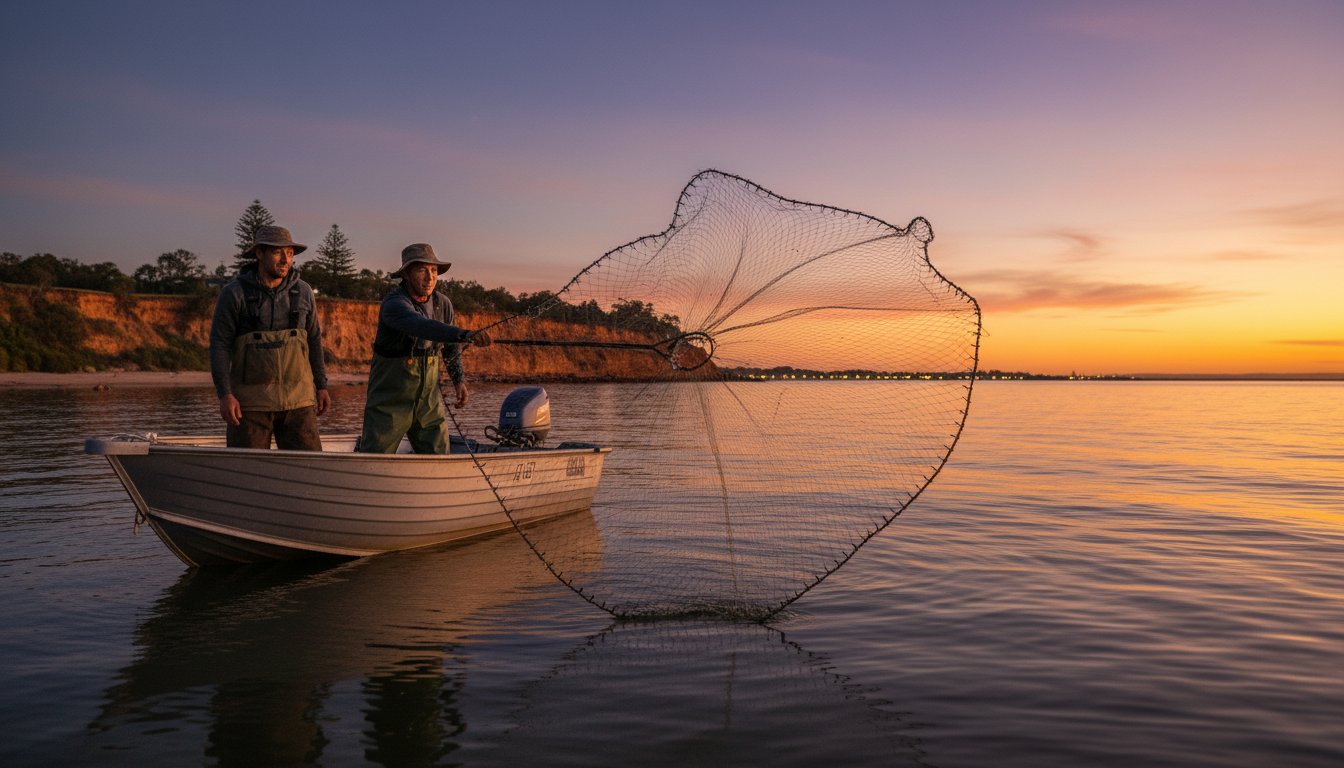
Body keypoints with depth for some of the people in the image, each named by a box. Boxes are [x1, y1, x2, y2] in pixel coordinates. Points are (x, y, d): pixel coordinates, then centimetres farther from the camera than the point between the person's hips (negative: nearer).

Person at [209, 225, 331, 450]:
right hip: (250, 402, -2)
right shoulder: (234, 294, -5)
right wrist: (224, 394, -15)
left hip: (297, 401, 2)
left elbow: (314, 340, 13)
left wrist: (321, 385, 9)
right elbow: (219, 345, -6)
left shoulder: (303, 292, 5)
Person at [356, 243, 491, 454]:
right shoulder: (394, 304, -19)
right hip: (390, 401, -5)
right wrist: (467, 335, -52)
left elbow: (450, 346, 17)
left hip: (428, 399, 5)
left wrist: (459, 379, 6)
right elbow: (424, 327, -40)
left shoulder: (443, 304, 2)